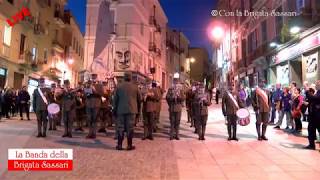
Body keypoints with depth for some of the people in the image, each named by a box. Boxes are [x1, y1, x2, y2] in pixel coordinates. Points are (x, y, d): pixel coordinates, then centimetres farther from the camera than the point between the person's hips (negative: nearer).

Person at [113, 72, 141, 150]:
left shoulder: (119, 86, 0)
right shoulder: (135, 87, -1)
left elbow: (115, 99, 3)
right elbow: (139, 98, 6)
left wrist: (114, 109, 12)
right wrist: (138, 108, 20)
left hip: (121, 110, 1)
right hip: (131, 110, -1)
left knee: (120, 127, 8)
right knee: (130, 127, 3)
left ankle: (119, 145, 10)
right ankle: (129, 145, 7)